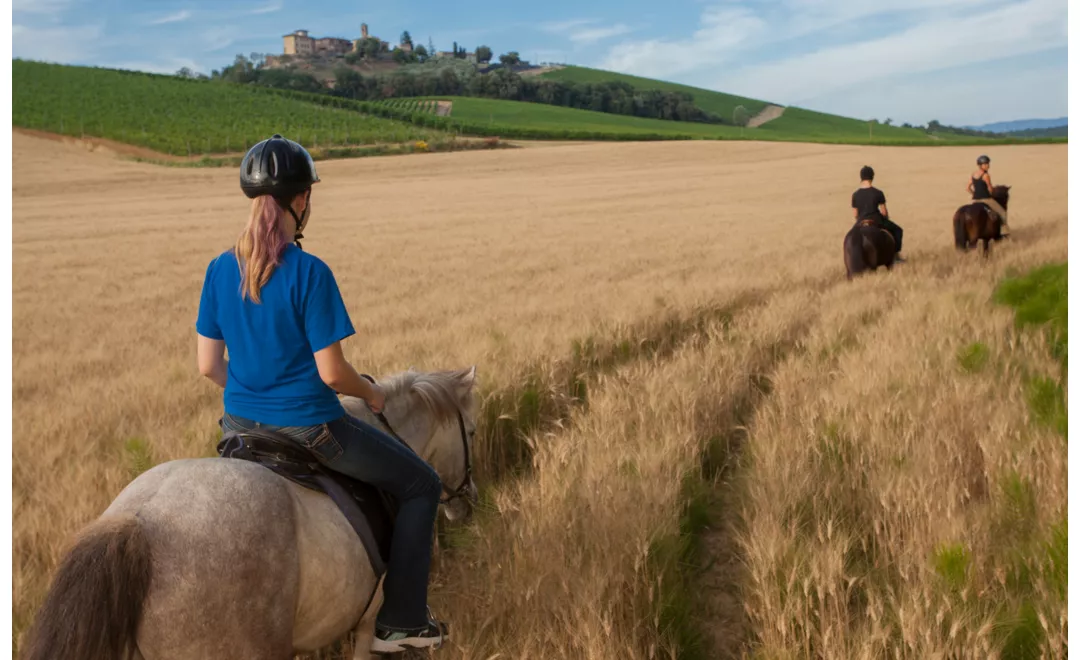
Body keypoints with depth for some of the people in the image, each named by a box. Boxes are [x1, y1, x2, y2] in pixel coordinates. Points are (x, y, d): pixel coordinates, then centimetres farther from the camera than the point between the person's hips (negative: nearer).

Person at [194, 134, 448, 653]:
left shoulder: (220, 269, -2)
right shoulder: (309, 273, -19)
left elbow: (208, 365, 3)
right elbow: (331, 373, -18)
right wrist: (372, 393, 2)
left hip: (241, 424, 6)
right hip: (308, 428, -6)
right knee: (420, 485, 12)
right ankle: (401, 622, 15)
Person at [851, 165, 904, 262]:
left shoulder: (855, 195, -5)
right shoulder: (878, 193, -13)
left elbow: (854, 214, 0)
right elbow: (884, 211, -8)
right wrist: (886, 220, 14)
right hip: (877, 221, -2)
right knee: (897, 230, 22)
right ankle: (896, 255, 19)